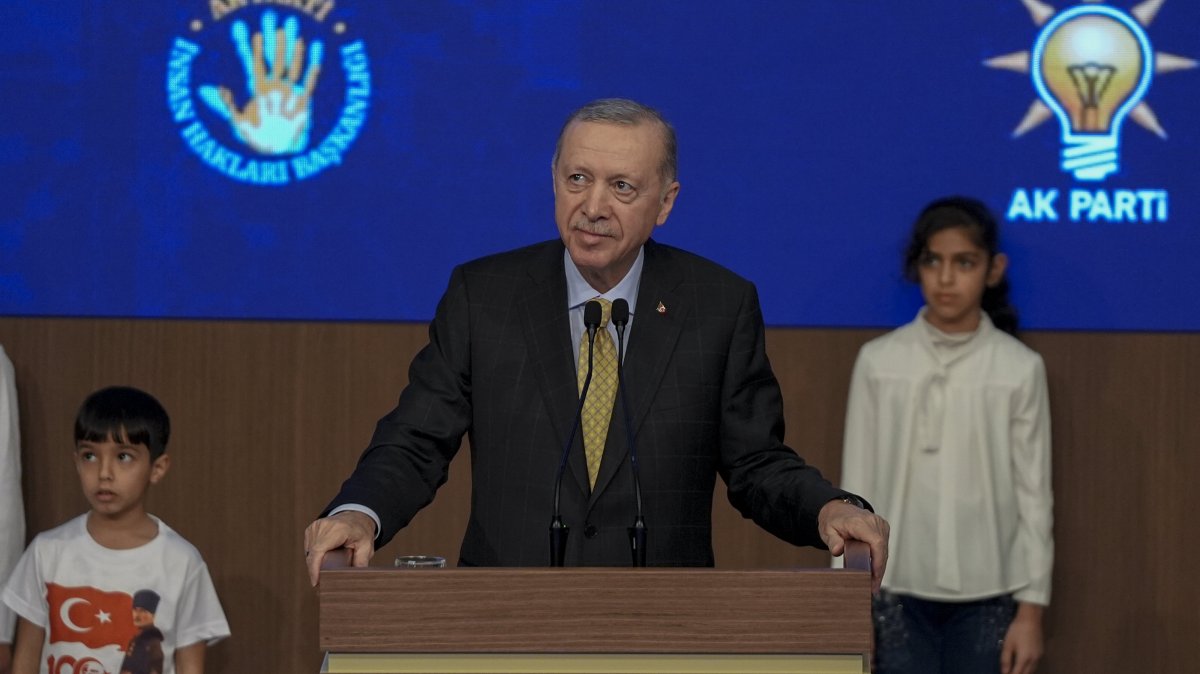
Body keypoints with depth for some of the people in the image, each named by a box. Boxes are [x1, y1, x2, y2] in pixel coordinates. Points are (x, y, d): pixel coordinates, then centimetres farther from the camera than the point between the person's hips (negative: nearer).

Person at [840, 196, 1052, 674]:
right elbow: (857, 487, 2)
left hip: (986, 594, 0)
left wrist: (1031, 608, -2)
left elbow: (1034, 494, 0)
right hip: (899, 588, 0)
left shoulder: (1019, 369, -2)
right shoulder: (879, 362, -1)